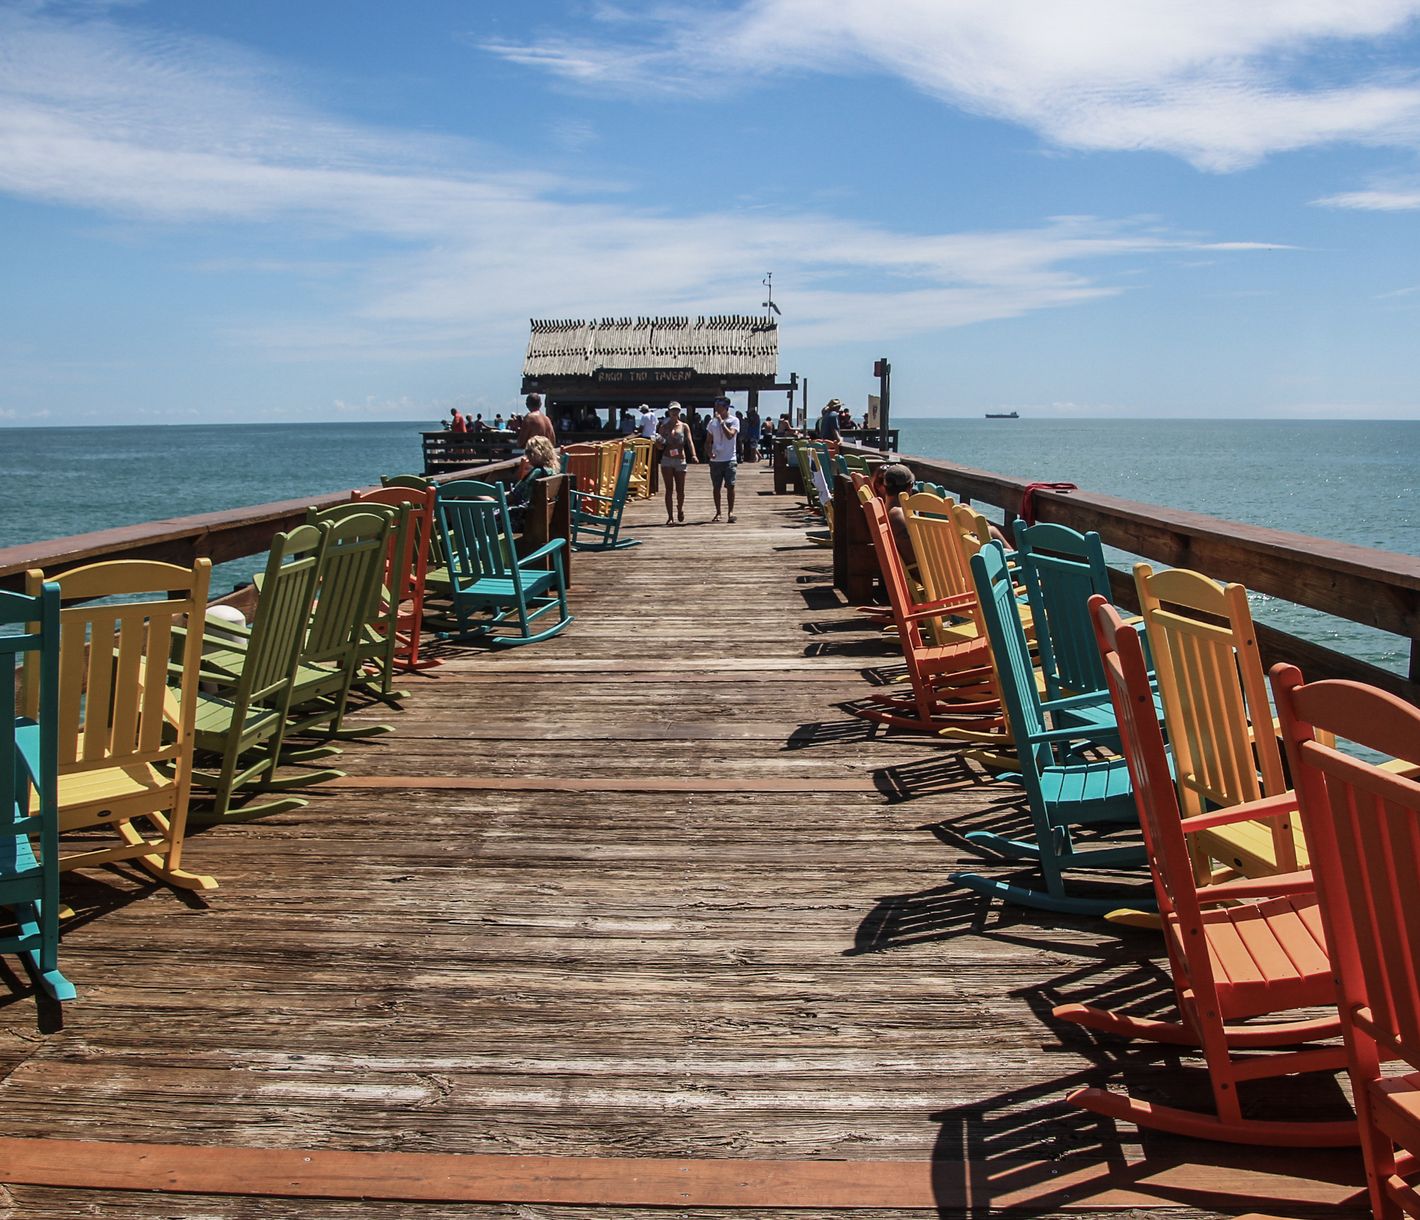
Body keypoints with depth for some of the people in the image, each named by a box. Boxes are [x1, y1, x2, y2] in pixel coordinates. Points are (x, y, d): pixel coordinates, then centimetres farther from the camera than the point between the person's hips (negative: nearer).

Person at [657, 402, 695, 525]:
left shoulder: (684, 426, 5)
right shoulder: (664, 427, 7)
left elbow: (690, 441, -7)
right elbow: (660, 447, 9)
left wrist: (693, 455, -24)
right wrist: (658, 442, -14)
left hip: (680, 460, 0)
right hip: (667, 460, 0)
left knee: (680, 490, 1)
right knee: (669, 489, -3)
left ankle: (680, 508, 32)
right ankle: (670, 517, 0)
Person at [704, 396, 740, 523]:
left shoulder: (734, 421, -2)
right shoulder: (712, 422, 9)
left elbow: (730, 435, -18)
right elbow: (708, 441, 12)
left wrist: (721, 421, -15)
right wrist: (710, 452, -5)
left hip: (729, 459, -4)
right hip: (715, 459, 4)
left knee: (730, 486, -6)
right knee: (716, 487, 7)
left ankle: (730, 512, -1)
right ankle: (718, 512, 15)